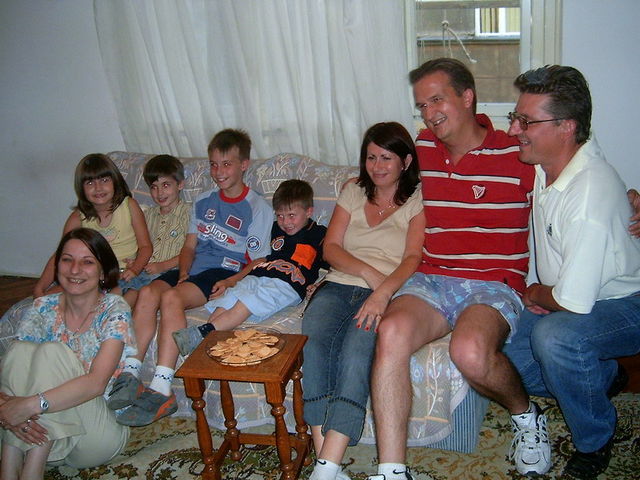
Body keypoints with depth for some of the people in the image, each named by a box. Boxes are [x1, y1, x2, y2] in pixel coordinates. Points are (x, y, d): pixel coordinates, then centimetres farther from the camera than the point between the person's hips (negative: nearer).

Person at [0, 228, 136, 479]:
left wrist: (31, 405, -33)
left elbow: (97, 382, -24)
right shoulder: (43, 308, 3)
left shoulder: (114, 309, -10)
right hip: (44, 436, 4)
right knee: (20, 349, -19)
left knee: (52, 352, -24)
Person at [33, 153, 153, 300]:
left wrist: (134, 269, -21)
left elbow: (145, 247, -1)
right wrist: (39, 288, -13)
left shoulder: (129, 206, -1)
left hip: (123, 274, -1)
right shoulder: (78, 217, 2)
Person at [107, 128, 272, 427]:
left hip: (225, 272, -6)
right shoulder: (203, 203, 20)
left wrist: (229, 282, -18)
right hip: (195, 268, 6)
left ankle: (161, 391, -33)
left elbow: (257, 263, -3)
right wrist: (183, 271, 0)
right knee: (148, 292, -24)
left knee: (171, 297, -31)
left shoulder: (257, 208, 1)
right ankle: (130, 375, -25)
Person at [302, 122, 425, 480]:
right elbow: (330, 248, 12)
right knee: (314, 337, -29)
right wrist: (367, 271, -7)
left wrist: (383, 291, -23)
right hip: (339, 285, 4)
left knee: (357, 346, -34)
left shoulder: (417, 199, 9)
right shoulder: (353, 192, 22)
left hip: (389, 291, -3)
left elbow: (413, 258, -5)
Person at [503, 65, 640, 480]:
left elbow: (573, 300, -32)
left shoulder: (589, 193, -33)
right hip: (563, 295, 9)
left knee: (553, 336, -35)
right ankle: (604, 376, 22)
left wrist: (535, 295, -10)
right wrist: (534, 292, 0)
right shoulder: (542, 164, -5)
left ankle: (596, 439, -7)